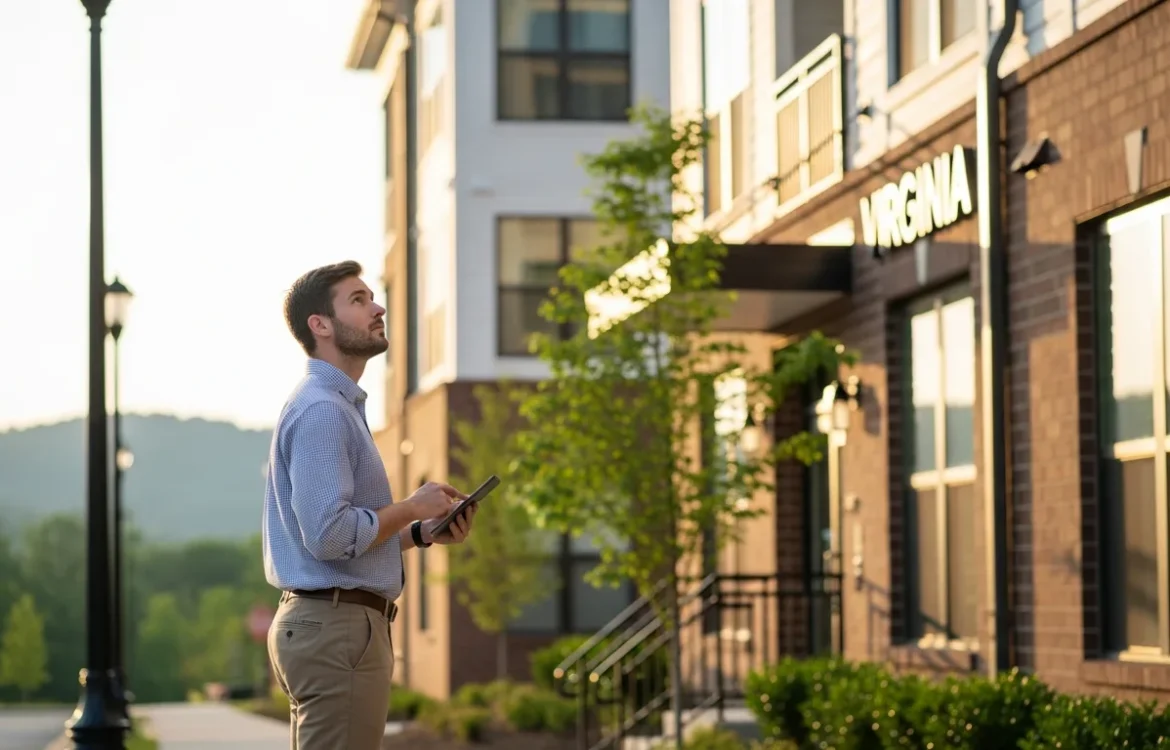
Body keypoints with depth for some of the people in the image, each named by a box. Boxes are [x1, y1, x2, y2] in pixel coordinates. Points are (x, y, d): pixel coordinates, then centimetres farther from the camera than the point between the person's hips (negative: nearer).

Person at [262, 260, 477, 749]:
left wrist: (423, 533, 11)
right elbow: (329, 536, -24)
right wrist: (412, 508, -10)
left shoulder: (341, 406, 20)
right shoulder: (320, 411, -14)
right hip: (335, 624, -11)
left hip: (329, 622, 11)